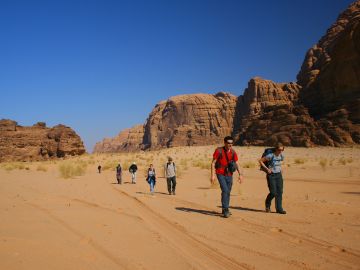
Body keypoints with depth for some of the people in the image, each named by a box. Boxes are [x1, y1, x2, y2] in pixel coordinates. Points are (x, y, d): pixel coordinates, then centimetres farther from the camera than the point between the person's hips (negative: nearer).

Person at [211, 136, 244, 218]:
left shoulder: (233, 152, 2)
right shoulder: (219, 150, -11)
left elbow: (236, 164, 7)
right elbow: (213, 163, -9)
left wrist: (240, 174, -2)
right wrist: (212, 175, -15)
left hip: (229, 175, 5)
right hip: (220, 174, -5)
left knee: (228, 192, 10)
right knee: (225, 190, -18)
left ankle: (225, 210, 25)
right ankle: (225, 210, -11)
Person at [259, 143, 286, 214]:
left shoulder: (281, 156, 4)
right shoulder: (271, 156, -16)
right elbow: (260, 161, -12)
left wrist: (279, 169, 9)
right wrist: (267, 169, -14)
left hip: (279, 175, 6)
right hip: (271, 175, -6)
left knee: (279, 192, 2)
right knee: (273, 192, -8)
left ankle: (279, 209, 9)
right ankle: (267, 204, 19)